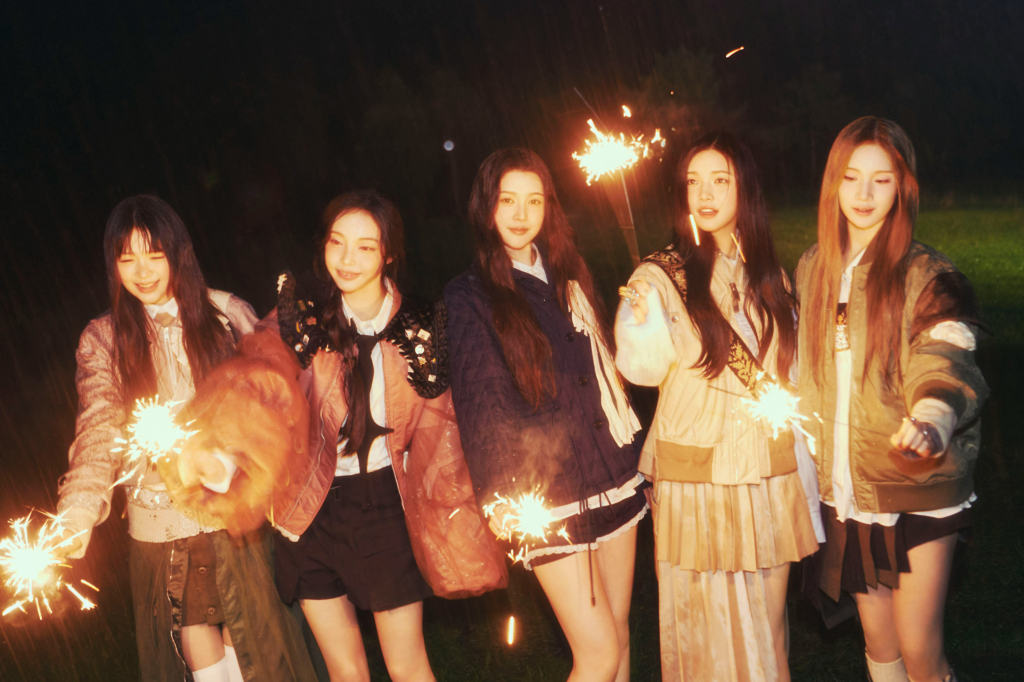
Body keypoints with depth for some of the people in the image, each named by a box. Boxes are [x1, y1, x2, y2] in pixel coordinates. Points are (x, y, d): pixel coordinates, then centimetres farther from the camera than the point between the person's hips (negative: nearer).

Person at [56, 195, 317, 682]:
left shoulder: (227, 314, -1)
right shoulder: (103, 340, -1)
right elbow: (98, 429, -12)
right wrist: (79, 513, -28)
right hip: (161, 527, 0)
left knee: (250, 637, 10)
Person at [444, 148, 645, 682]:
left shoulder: (567, 276, 11)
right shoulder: (469, 297, -4)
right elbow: (480, 403, -12)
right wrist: (500, 498, -19)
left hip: (611, 475, 6)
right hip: (545, 495, -5)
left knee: (620, 633, 12)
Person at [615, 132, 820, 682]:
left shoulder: (769, 277, 8)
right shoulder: (663, 276, -5)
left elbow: (790, 373, 15)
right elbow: (642, 367, -17)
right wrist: (644, 323, -39)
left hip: (770, 478, 4)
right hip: (697, 482, -4)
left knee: (764, 625, 14)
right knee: (710, 626, 2)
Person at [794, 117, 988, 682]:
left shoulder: (926, 276, -10)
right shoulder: (813, 268, 6)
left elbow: (946, 365, -25)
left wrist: (930, 422, -45)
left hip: (916, 488, -5)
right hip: (845, 487, 5)